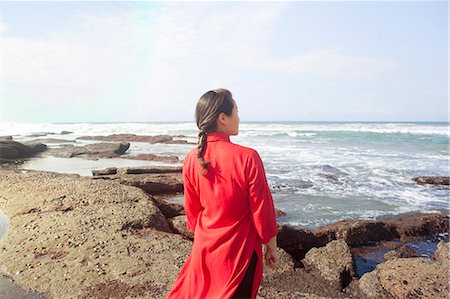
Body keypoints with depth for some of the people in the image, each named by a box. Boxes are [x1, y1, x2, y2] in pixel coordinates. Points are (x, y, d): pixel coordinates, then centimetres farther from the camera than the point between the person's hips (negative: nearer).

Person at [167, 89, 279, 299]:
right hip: (239, 251, -4)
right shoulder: (247, 157, -23)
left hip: (204, 248, 4)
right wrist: (271, 247, 0)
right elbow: (262, 210, -15)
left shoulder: (191, 159, -9)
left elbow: (191, 209, 2)